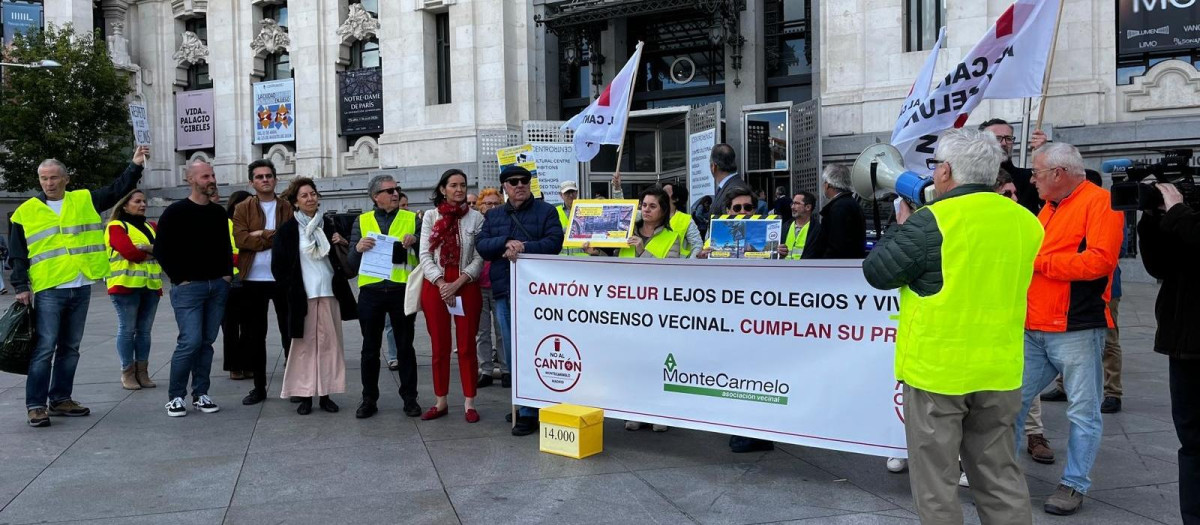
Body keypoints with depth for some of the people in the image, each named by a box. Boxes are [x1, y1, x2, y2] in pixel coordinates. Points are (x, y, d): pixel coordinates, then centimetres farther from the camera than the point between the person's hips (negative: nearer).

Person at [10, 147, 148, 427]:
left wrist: (135, 165, -4)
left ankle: (60, 399, 22)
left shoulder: (85, 201, 9)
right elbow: (17, 255, 4)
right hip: (47, 291, -3)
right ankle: (36, 405, 2)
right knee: (44, 349, -6)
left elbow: (118, 190, 9)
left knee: (70, 348, 11)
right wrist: (21, 287, -3)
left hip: (81, 289, 4)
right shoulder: (25, 212, 3)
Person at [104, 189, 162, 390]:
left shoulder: (151, 227, 20)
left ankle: (142, 373, 13)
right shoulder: (116, 226, 0)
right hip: (126, 285, -5)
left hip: (151, 286, 6)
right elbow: (130, 253, -15)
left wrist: (147, 249, -12)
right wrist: (155, 253, -2)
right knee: (127, 329, -2)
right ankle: (127, 374, 5)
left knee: (144, 330, 7)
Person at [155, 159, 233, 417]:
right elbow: (161, 250, -4)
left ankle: (200, 394, 15)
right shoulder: (176, 212, -5)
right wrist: (179, 279, -8)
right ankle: (175, 396, 2)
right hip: (188, 287, -5)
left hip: (218, 286, 5)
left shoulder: (219, 212, 12)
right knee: (190, 341, -11)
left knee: (207, 342, 7)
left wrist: (227, 274, 8)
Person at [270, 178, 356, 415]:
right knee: (305, 345, 1)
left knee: (329, 343, 4)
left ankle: (325, 394, 11)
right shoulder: (287, 229, -1)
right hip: (302, 296, -3)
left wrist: (342, 244, -2)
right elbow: (278, 266, 0)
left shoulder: (328, 226, 9)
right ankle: (305, 395, 8)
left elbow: (342, 260, 17)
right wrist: (291, 290, -4)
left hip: (329, 293, 3)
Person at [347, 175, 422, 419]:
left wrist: (414, 243, -15)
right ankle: (369, 399, 19)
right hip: (371, 292, 1)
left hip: (402, 290, -1)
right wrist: (358, 248, -14)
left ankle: (409, 398, 15)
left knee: (405, 347, 6)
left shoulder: (411, 219, 7)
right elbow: (352, 264, 6)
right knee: (370, 348, 8)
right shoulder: (362, 221, 8)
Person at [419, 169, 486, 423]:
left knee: (467, 346, 1)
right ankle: (440, 402, 16)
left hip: (466, 287, -1)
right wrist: (441, 283, -12)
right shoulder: (430, 216, 7)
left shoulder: (476, 217, 2)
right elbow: (425, 254, 1)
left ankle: (469, 403, 8)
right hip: (435, 287, 2)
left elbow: (479, 258, -2)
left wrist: (456, 284, -13)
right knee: (439, 346, 7)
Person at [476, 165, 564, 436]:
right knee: (511, 353, 11)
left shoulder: (546, 211, 5)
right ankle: (522, 402, 25)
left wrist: (523, 248, -19)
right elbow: (481, 245, 5)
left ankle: (530, 412, -1)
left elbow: (554, 241, -9)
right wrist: (506, 243, -13)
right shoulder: (494, 216, 17)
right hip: (503, 292, 5)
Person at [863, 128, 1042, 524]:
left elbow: (876, 272, -8)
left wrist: (901, 226, 8)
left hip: (936, 369, -6)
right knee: (1000, 476, 17)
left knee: (935, 481, 6)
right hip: (999, 370, 6)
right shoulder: (1025, 222, 5)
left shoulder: (931, 222, -15)